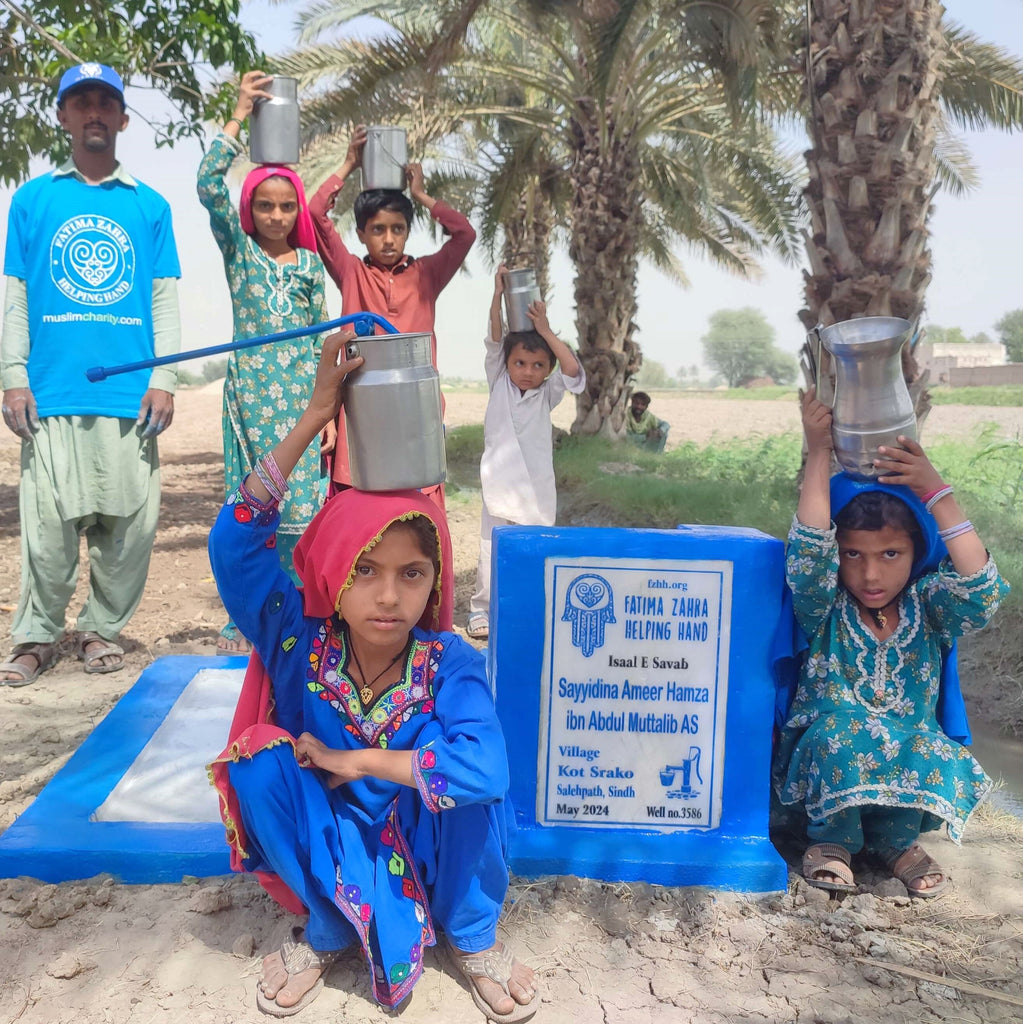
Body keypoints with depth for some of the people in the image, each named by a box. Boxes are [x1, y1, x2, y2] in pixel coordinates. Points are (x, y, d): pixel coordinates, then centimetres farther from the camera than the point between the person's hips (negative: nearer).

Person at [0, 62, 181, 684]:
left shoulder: (150, 206, 12)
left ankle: (104, 630, 17)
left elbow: (165, 301, 9)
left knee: (129, 520, 1)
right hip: (52, 392, 0)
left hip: (130, 394, 1)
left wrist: (164, 379, -2)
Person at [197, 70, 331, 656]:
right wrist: (240, 117, -8)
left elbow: (324, 340, 9)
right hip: (251, 390, -1)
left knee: (298, 507, -1)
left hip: (302, 392, 1)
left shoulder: (311, 263, 10)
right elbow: (209, 184, -10)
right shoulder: (239, 249, 7)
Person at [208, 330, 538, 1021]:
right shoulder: (299, 641, -20)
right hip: (331, 848, 1)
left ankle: (473, 934, -1)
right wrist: (315, 418, -37)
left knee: (461, 766, -32)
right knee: (259, 763, -27)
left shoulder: (449, 665, -25)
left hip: (429, 849, -1)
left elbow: (485, 766, -43)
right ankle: (327, 930, 0)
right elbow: (236, 540, -33)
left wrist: (357, 760, -33)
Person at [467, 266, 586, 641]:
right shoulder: (498, 384, 4)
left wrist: (545, 330, -14)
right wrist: (497, 295, -14)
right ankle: (481, 610, 15)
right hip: (500, 483, -1)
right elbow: (494, 342, -6)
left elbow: (574, 372, -13)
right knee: (492, 550, 3)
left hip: (537, 486, 1)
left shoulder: (547, 395, 3)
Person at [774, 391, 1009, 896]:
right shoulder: (824, 610, -9)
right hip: (827, 750, -2)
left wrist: (936, 493, -27)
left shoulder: (928, 609, -4)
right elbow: (808, 554, -29)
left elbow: (981, 589, -24)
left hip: (910, 751, 2)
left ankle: (896, 838, 1)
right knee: (843, 733, -35)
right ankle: (833, 837, -8)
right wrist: (819, 453, -30)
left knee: (940, 758, -30)